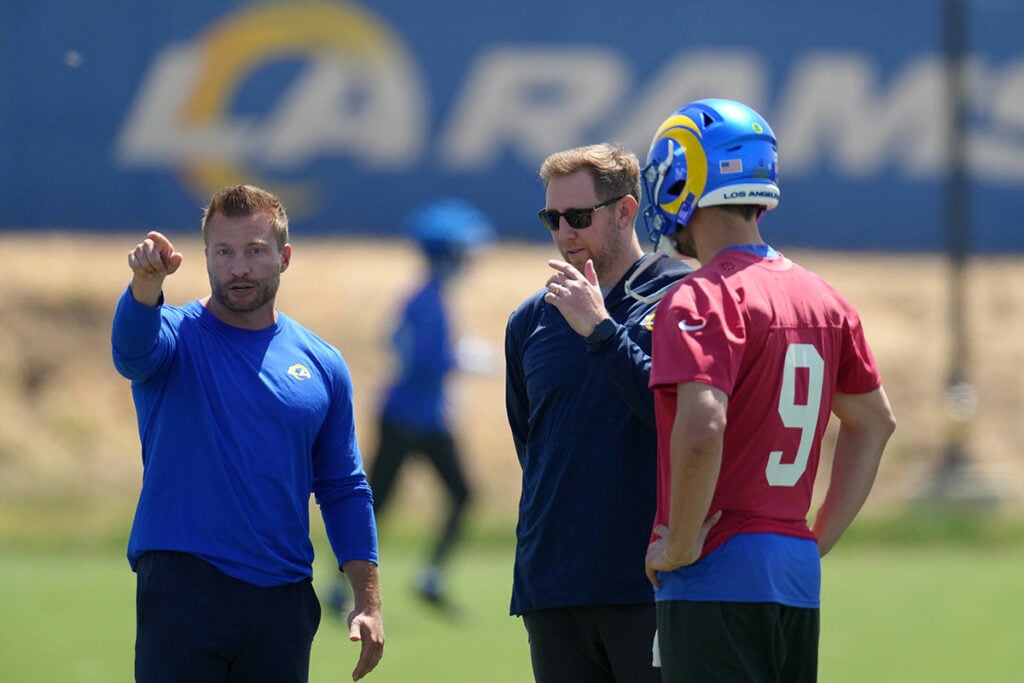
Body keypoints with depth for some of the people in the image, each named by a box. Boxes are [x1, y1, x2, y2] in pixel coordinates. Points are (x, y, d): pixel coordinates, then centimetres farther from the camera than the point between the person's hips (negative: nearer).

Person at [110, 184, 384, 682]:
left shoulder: (321, 365, 11)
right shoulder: (176, 336, 0)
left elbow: (344, 491, 15)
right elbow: (133, 347, -25)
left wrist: (368, 603, 8)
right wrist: (147, 281, -48)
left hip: (283, 600, 4)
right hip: (183, 586, -4)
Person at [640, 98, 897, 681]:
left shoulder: (701, 299, -13)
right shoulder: (822, 298, 13)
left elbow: (701, 429, -27)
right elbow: (875, 422, 24)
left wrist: (680, 545, -16)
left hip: (717, 577, -8)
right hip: (800, 576, 8)